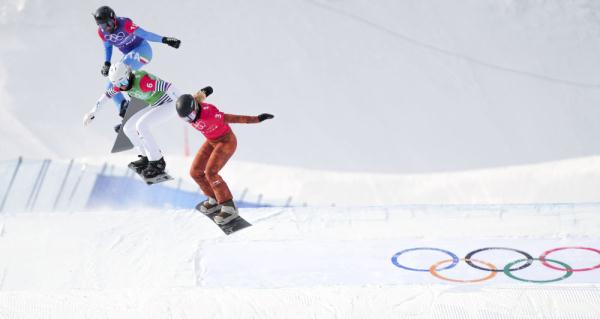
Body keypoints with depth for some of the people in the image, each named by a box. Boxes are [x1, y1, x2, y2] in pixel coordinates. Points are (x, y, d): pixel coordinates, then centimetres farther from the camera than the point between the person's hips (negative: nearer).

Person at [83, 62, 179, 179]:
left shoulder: (142, 80, -32)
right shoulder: (121, 82, -7)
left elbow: (167, 86, -37)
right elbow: (107, 94, 10)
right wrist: (92, 111, 15)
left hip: (168, 104, -9)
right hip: (155, 105, 9)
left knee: (141, 126, -24)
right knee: (128, 128, 5)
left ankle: (157, 162, -15)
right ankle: (147, 157, 16)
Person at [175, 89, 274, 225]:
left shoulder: (209, 114, -36)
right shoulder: (187, 110, -16)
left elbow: (233, 118, -30)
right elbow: (194, 99, 7)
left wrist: (257, 119, -23)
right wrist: (202, 92, 27)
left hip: (227, 141, -8)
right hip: (212, 141, 8)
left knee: (210, 173, -21)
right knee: (195, 172, 1)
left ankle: (229, 207, -13)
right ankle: (214, 200, 19)